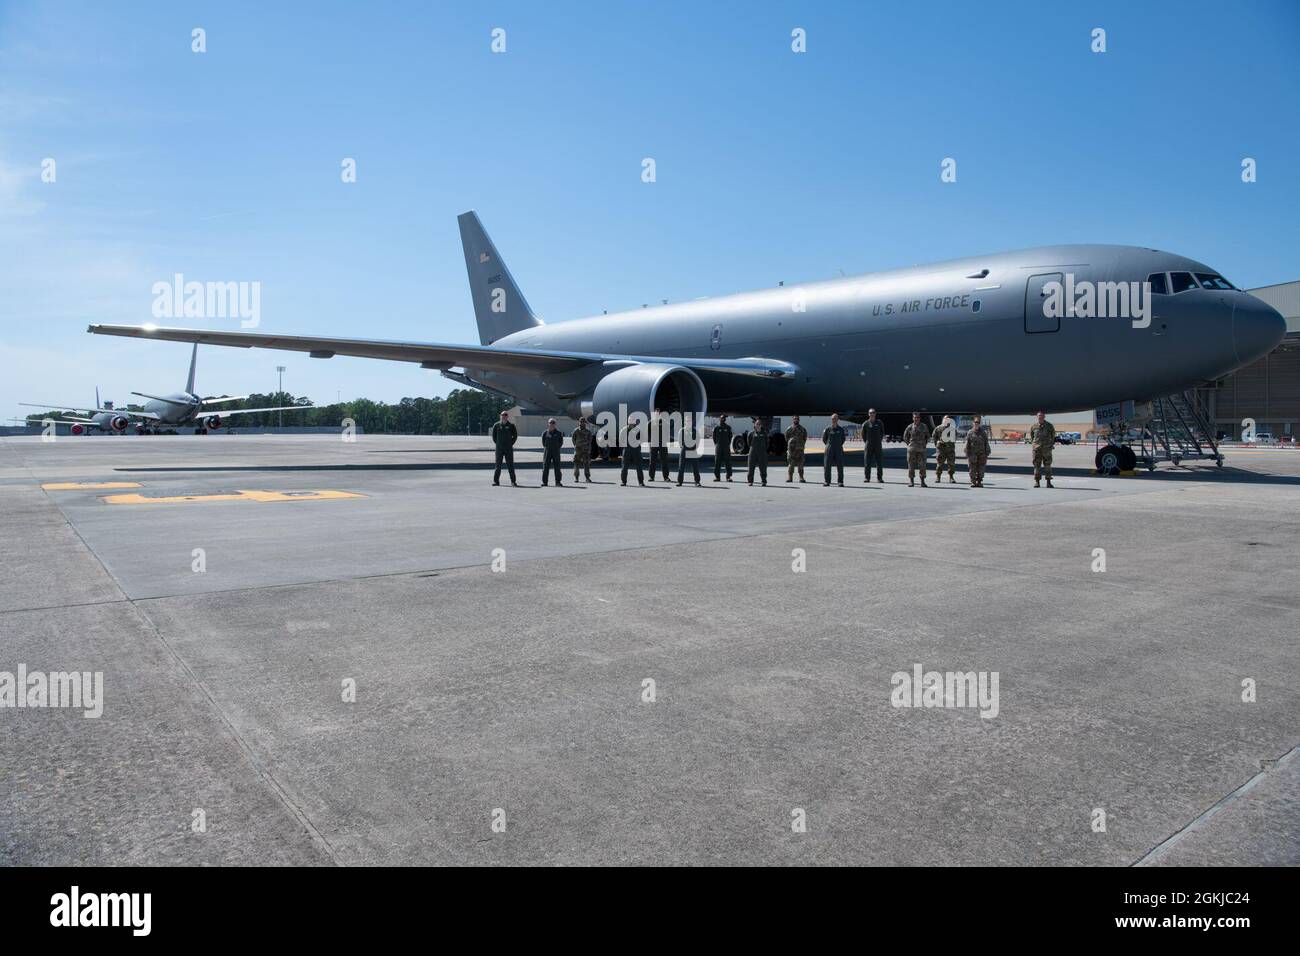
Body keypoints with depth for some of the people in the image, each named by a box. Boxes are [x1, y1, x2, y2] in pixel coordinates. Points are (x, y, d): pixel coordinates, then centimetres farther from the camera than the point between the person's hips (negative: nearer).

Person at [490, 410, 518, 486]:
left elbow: (515, 436, 9)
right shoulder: (496, 425, 5)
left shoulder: (511, 425, 3)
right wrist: (497, 444, 6)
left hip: (509, 449, -1)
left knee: (510, 465, 0)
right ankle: (496, 481, 10)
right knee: (498, 465, 4)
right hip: (499, 449, 1)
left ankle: (513, 481, 4)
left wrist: (511, 444, 3)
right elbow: (494, 435, 12)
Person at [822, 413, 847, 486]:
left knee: (840, 466, -1)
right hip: (829, 450, 0)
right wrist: (829, 445, 10)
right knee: (827, 466, -1)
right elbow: (824, 439, 11)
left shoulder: (841, 429, 2)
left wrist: (839, 445, 11)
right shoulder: (827, 429, 0)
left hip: (839, 450, 1)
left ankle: (841, 482, 4)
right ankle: (827, 481, 6)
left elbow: (843, 439, 16)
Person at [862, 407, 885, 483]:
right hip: (868, 446, -1)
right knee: (867, 462, -1)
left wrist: (880, 441, 12)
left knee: (879, 462, 1)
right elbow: (863, 435, 10)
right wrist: (866, 442, 9)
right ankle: (867, 477, 6)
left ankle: (879, 478, 7)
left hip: (878, 445, 1)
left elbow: (882, 433, 16)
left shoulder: (880, 423, 4)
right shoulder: (865, 424, 0)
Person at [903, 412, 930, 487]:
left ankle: (922, 482, 4)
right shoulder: (910, 427, 2)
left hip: (921, 449, 1)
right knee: (911, 465, 0)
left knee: (922, 465, -2)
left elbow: (928, 437, 17)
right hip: (912, 449, -1)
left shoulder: (924, 426, 5)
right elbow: (905, 437, 14)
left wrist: (924, 444, 7)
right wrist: (910, 444, 7)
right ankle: (911, 482, 6)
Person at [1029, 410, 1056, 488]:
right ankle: (1036, 482, 5)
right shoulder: (1033, 426, 5)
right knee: (1036, 465, 0)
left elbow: (1053, 435, 14)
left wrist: (1051, 443, 9)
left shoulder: (1049, 425, 2)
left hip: (1047, 448, -1)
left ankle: (1048, 482, 5)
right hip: (1036, 448, 1)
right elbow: (1031, 435, 18)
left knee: (1047, 465, 1)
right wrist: (1033, 443, 9)